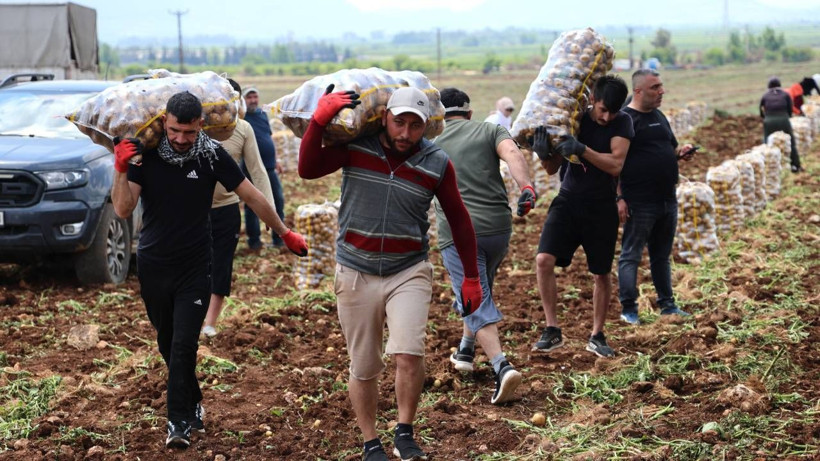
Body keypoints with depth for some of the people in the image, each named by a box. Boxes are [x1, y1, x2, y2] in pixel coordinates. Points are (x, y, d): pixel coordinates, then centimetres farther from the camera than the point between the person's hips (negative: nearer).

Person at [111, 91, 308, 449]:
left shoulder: (212, 155, -8)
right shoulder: (144, 154, -8)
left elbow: (251, 196, 1)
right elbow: (123, 210, -14)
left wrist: (284, 233, 8)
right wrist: (121, 171, -30)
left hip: (195, 268, -2)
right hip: (153, 267, 2)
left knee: (184, 345, -10)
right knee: (168, 345, 13)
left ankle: (178, 422, -3)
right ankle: (193, 405, 32)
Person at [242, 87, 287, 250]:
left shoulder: (262, 114, 11)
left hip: (269, 168, 6)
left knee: (278, 201, 10)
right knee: (252, 205, 3)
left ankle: (279, 239, 22)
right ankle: (254, 240, 16)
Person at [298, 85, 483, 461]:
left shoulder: (437, 164, -4)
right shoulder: (355, 148, -6)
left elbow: (459, 221, 5)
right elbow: (308, 169, -16)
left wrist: (471, 278, 7)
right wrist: (320, 119, -25)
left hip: (409, 272, -1)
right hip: (356, 272, 1)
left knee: (409, 354, -18)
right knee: (363, 367, 8)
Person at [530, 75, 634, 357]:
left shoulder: (622, 123, -7)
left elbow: (615, 165, -20)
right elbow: (553, 169, 1)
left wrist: (582, 149, -33)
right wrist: (544, 154, -22)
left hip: (602, 208, 0)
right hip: (568, 201, 0)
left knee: (601, 274, 6)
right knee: (544, 260, -17)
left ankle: (597, 336, 23)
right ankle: (552, 331, -6)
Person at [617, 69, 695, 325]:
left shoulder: (659, 116, 15)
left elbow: (670, 149, 26)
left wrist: (682, 151, 3)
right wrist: (619, 198, -20)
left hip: (667, 199, 8)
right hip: (639, 203, -8)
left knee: (662, 255, 15)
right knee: (631, 255, -1)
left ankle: (667, 305, 23)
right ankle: (629, 309, 4)